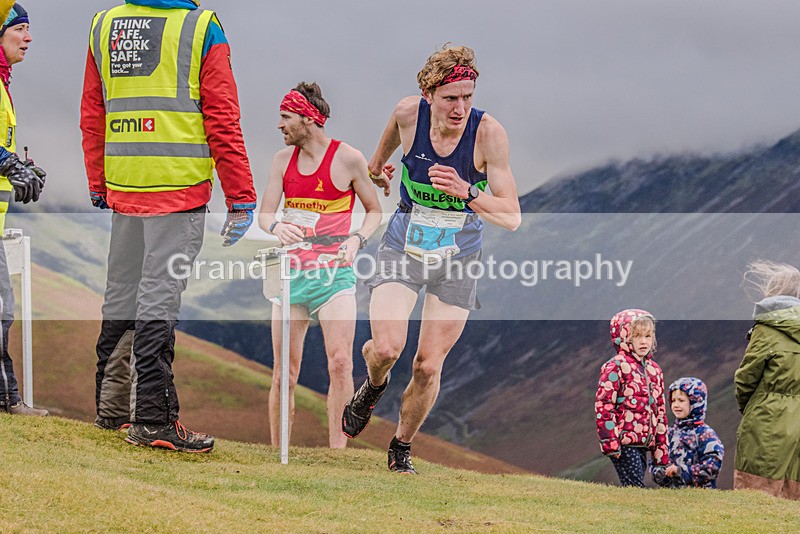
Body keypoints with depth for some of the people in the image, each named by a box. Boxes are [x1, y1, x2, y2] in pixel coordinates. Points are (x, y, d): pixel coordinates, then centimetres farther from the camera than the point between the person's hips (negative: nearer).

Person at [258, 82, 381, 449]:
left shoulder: (348, 159, -2)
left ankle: (336, 447, -10)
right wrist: (276, 227, -17)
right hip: (291, 271, 3)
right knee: (284, 373, 2)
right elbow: (264, 213, 6)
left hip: (333, 272, -3)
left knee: (340, 363, -15)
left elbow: (374, 211, 8)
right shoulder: (283, 159, 9)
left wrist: (356, 239, -11)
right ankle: (276, 450, 10)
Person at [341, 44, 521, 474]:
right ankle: (373, 387, 19)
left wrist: (466, 192, -39)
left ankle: (401, 447, 25)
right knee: (386, 349, -18)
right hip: (403, 246, 1)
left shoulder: (488, 132, -21)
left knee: (428, 366, 0)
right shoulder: (409, 113, -15)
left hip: (458, 259, -1)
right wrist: (378, 163, 33)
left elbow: (512, 218, -22)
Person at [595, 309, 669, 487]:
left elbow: (660, 412, 20)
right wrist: (610, 442, -17)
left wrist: (662, 450, 17)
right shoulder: (615, 367, -5)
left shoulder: (654, 370, 17)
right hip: (623, 444, -7)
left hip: (643, 444, 7)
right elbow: (603, 405, -11)